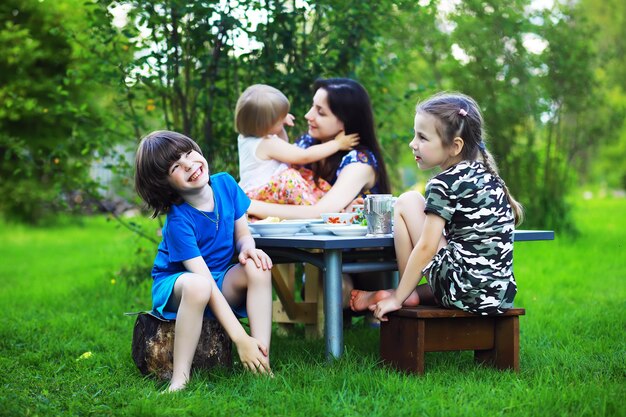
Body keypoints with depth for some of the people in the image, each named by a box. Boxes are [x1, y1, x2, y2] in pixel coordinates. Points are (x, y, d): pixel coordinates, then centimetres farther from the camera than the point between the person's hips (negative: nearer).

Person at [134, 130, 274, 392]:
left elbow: (242, 234, 2)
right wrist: (240, 339, -34)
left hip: (225, 283, 5)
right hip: (175, 284, -5)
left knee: (257, 268, -26)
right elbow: (205, 280, -30)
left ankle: (263, 365, -27)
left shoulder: (225, 184, -11)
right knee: (197, 285, -40)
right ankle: (180, 378, -30)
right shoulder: (178, 220, -26)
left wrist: (248, 248, -24)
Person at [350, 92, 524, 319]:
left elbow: (426, 248, -11)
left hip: (464, 292, -8)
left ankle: (406, 293, 9)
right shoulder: (487, 175, 13)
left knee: (408, 202, 4)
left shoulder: (445, 183, -9)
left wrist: (397, 298, -5)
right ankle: (416, 291, 18)